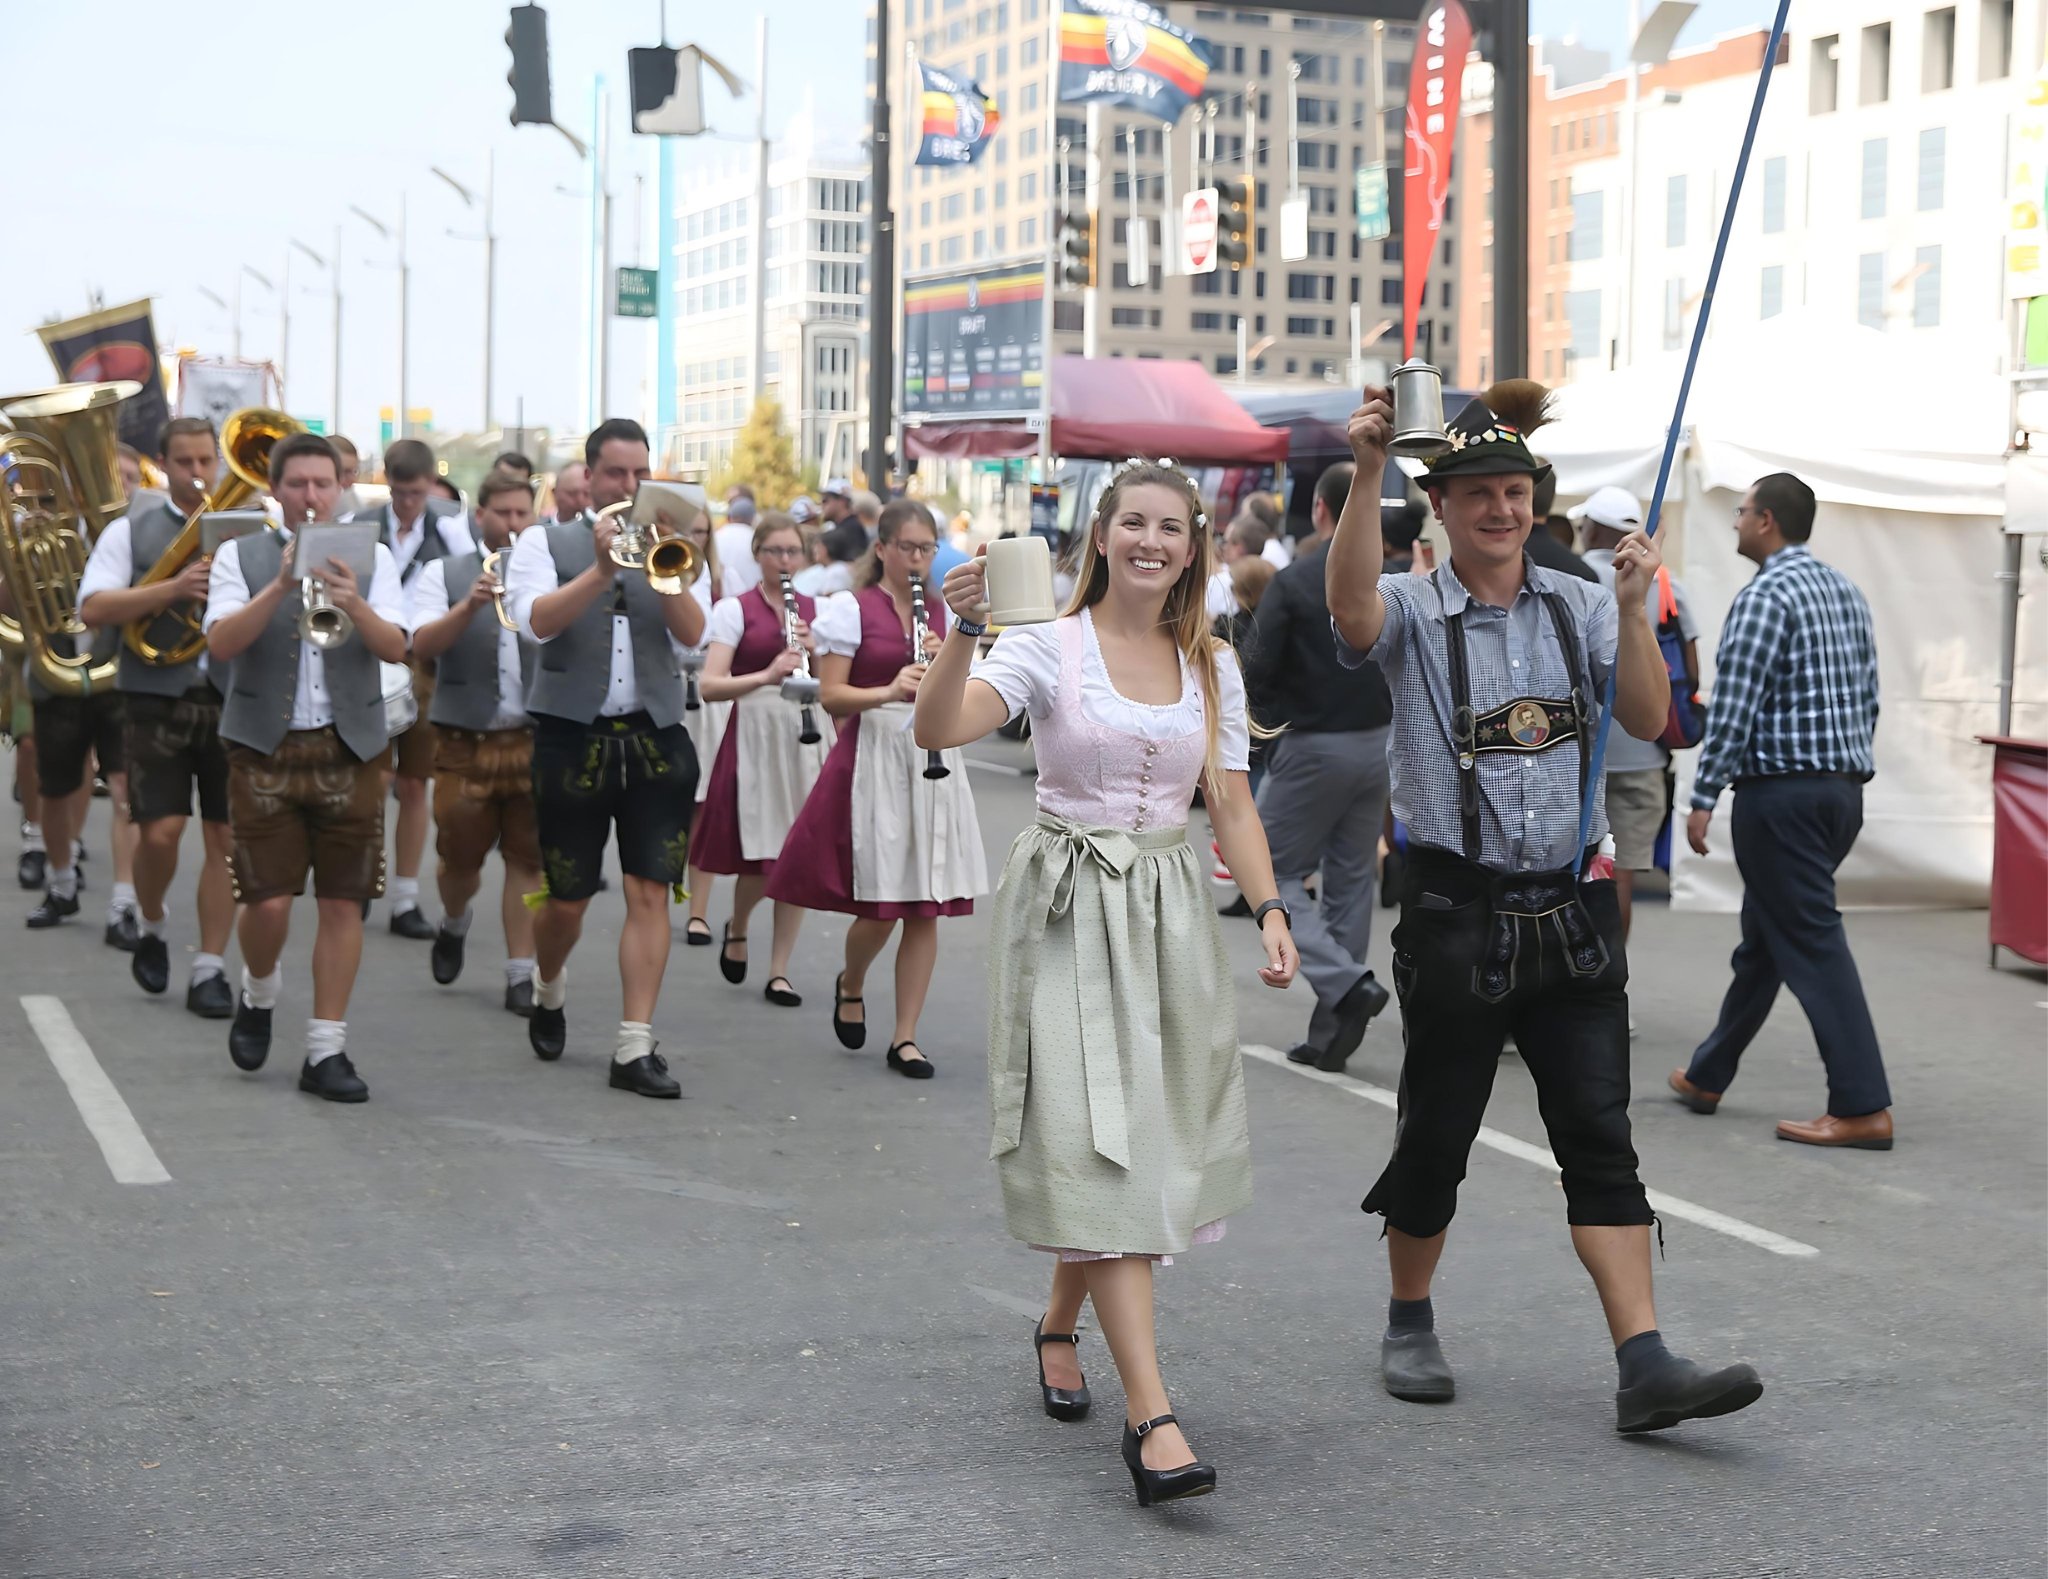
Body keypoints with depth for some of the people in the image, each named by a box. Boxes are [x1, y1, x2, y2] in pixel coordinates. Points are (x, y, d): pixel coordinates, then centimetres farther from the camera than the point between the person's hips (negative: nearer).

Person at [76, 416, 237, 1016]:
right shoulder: (131, 530, 5)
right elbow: (93, 608, -8)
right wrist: (172, 589, -18)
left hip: (233, 699, 2)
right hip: (157, 700, -2)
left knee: (225, 837, 0)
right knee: (160, 832, -7)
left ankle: (209, 968, 8)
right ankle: (153, 928, 22)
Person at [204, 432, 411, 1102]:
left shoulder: (372, 557, 6)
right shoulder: (240, 556, 3)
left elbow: (395, 647, -7)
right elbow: (221, 645, -12)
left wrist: (353, 603, -26)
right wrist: (281, 585, -24)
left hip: (350, 747, 1)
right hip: (265, 747, -1)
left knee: (342, 902, 1)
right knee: (268, 902, -5)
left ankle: (326, 1049, 9)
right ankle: (258, 995, 27)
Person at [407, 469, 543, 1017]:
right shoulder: (444, 574, 5)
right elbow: (422, 646, -10)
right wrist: (469, 606, -26)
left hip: (536, 739, 1)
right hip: (466, 740, -1)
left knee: (528, 859, -1)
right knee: (460, 858, 8)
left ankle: (521, 975, 5)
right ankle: (453, 926, 39)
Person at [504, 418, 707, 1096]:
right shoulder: (545, 543, 4)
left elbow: (692, 634, -3)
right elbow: (537, 620, -14)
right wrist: (602, 569, -22)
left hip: (656, 740, 2)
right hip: (573, 737, -2)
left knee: (650, 892, -5)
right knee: (567, 897, 5)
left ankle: (635, 1048, -2)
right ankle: (549, 989, 37)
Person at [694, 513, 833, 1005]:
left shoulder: (816, 610, 12)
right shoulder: (734, 610, -1)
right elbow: (709, 686, -11)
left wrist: (814, 651, -9)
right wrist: (768, 675, -25)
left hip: (807, 736, 4)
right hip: (755, 734, -4)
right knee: (761, 858, -9)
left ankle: (779, 972, 11)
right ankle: (736, 929, 24)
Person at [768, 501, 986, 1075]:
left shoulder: (940, 610, 13)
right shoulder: (853, 610, -1)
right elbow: (831, 696, -8)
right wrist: (889, 691, -23)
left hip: (933, 757, 5)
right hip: (874, 754, -4)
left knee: (926, 908, 1)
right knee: (881, 905, -7)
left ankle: (905, 1038, 9)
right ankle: (850, 986, 26)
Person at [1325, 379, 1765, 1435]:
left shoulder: (1578, 606, 8)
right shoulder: (1412, 612, -3)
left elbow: (1647, 722, -1)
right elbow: (1351, 608, -26)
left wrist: (1633, 612, -14)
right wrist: (1366, 473, -36)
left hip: (1570, 912, 3)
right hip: (1457, 912, -3)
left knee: (1600, 1135, -2)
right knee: (1437, 1131, 7)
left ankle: (1645, 1367, -4)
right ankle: (1409, 1326, 29)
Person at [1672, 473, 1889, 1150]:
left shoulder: (1765, 597, -13)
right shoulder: (1845, 590, 14)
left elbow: (1733, 706, -17)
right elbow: (1868, 696, 15)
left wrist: (1703, 796, -12)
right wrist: (1851, 771, 20)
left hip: (1782, 793, -9)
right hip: (1843, 789, 9)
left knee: (1811, 942, -7)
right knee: (1763, 938, 17)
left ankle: (1862, 1107, -9)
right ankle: (1707, 1076, 29)